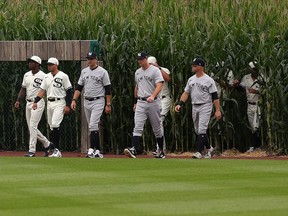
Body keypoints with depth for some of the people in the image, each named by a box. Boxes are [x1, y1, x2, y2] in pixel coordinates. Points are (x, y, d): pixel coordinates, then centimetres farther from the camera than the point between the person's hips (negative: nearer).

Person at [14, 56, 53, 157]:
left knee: (32, 126, -13)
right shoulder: (26, 75, 12)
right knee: (31, 127, 10)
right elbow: (23, 89, 17)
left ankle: (32, 150, -12)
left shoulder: (43, 76, -10)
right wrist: (18, 101, 6)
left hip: (38, 102, -8)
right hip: (28, 103, 8)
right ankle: (47, 144, 26)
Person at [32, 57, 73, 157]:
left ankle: (57, 150, -17)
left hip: (59, 103, -7)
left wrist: (67, 105, -12)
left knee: (55, 124, -19)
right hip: (49, 103, 7)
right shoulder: (46, 77, 12)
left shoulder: (63, 76, -6)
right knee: (52, 127, 6)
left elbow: (69, 91, -6)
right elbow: (42, 90, 11)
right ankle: (56, 152, 11)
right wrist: (36, 101, -3)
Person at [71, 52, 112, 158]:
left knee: (93, 125, -17)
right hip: (86, 102, 6)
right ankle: (98, 150, 13)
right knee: (93, 126, 8)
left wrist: (108, 104, -9)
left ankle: (92, 149, -20)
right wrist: (74, 100, 2)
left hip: (98, 101, -6)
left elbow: (108, 89, -5)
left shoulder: (102, 72, -5)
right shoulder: (84, 71, 12)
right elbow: (79, 87, 14)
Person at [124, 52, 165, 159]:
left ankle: (161, 151, 19)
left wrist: (153, 96, -33)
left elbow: (159, 85, -17)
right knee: (138, 127, -11)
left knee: (157, 128, 6)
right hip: (141, 103, 4)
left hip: (153, 102, -4)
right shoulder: (137, 72, 15)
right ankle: (134, 150, -24)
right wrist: (135, 102, 22)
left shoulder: (155, 70, -5)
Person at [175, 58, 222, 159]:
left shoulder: (209, 80, -8)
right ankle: (208, 148, 28)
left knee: (202, 129, -13)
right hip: (194, 107, 7)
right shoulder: (191, 79, 11)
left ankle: (199, 152, -15)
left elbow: (215, 96, -9)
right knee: (198, 130, 11)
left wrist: (217, 110, -14)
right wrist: (180, 104, -3)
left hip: (205, 106, -7)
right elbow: (186, 93, 12)